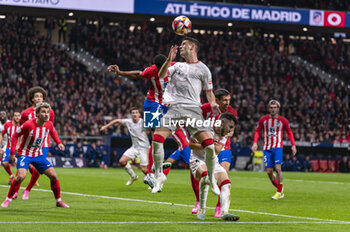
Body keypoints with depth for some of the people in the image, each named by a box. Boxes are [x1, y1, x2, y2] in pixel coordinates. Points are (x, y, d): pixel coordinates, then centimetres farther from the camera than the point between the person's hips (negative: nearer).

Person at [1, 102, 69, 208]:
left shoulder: (49, 125, -9)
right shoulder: (28, 125, -25)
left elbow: (53, 132, 17)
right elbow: (15, 136, -12)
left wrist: (59, 143, 5)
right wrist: (12, 152, -14)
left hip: (38, 154, 5)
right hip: (25, 154, -5)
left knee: (53, 176, -2)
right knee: (21, 176, -26)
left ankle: (58, 201, 16)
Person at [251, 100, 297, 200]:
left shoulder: (283, 120, 1)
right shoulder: (263, 119, 3)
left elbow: (289, 132, 13)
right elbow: (258, 131, 13)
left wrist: (293, 145, 3)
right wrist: (255, 142, -2)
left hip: (278, 147, -2)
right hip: (267, 148, 2)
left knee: (278, 168, -18)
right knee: (269, 171, -3)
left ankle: (279, 192, -12)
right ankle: (279, 188, 17)